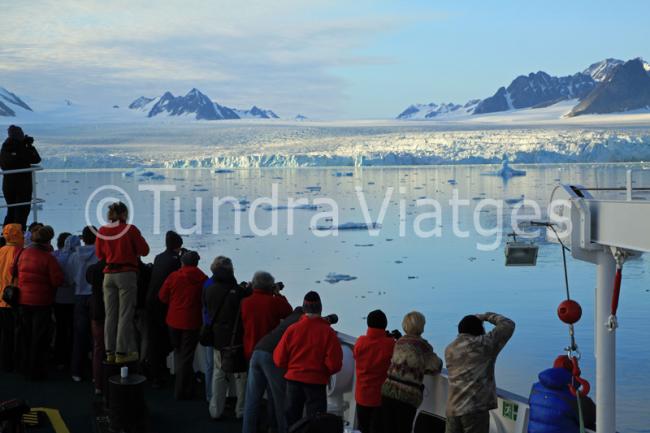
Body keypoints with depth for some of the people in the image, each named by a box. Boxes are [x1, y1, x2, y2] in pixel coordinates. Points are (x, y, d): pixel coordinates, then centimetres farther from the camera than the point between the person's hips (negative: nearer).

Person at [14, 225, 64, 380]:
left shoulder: (23, 253, 0)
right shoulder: (47, 257, -17)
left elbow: (15, 272, 12)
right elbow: (58, 280, -18)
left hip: (24, 301, 5)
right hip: (42, 302, -5)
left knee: (25, 335, 17)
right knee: (39, 337, 3)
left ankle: (25, 366, 26)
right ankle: (36, 371, 7)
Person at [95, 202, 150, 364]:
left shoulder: (102, 231, 5)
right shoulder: (130, 229, -6)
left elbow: (99, 254, 13)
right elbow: (144, 250, -1)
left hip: (109, 275, 4)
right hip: (127, 274, -4)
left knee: (110, 315, 8)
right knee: (125, 315, -2)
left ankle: (110, 352, 10)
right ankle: (121, 353, -4)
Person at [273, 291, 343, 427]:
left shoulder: (292, 329, -7)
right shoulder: (328, 331, -13)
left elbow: (279, 360, -3)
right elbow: (335, 364, -14)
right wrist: (323, 371, 7)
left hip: (293, 380, 2)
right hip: (316, 382, -2)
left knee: (292, 419, 17)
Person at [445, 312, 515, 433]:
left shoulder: (449, 350, 15)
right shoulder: (482, 344, -3)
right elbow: (508, 325, 5)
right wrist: (487, 316, 17)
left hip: (453, 408, 6)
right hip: (476, 407, -6)